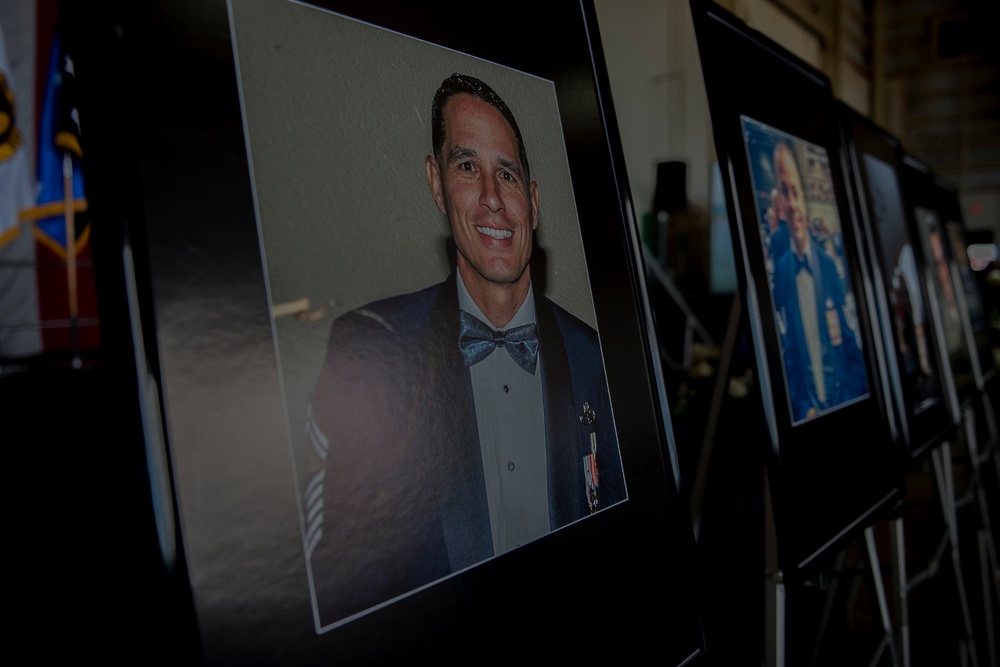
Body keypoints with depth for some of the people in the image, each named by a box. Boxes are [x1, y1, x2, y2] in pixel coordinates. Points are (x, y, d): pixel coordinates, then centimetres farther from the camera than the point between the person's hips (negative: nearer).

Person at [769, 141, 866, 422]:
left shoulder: (829, 264, 4)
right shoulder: (779, 273, -3)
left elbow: (851, 344, 7)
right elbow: (785, 357, -2)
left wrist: (852, 397, -4)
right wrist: (803, 407, -11)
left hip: (846, 403, 2)